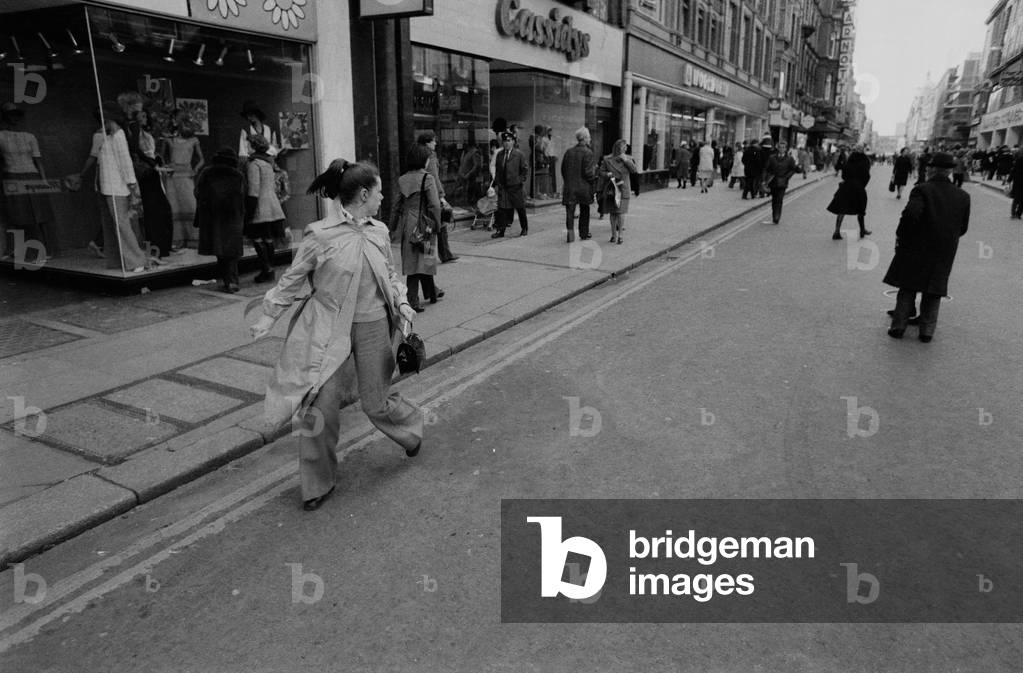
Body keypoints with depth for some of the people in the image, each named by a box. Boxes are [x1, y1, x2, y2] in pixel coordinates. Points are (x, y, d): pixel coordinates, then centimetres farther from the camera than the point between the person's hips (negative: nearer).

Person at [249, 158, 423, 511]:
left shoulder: (379, 231, 4)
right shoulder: (320, 234, -10)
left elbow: (390, 274, 17)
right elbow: (292, 279, 0)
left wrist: (402, 302, 3)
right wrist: (269, 315, 1)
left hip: (372, 327, 3)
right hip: (328, 331, -2)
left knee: (376, 402, 9)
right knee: (320, 405, -4)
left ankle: (412, 426, 44)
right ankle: (318, 484, 16)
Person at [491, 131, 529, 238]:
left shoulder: (519, 154, -3)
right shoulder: (499, 154, 10)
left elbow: (525, 169, 0)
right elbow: (497, 170, 15)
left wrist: (521, 180, -8)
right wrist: (495, 183, 7)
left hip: (516, 186, -3)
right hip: (503, 186, 3)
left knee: (520, 209, 8)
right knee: (502, 208, -2)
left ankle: (525, 228, 24)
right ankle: (500, 230, 1)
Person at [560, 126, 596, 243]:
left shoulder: (569, 151, 5)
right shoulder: (588, 152, -11)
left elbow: (563, 169, 10)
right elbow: (588, 172, -16)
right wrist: (595, 178, 1)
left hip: (569, 186, 3)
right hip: (584, 187, -3)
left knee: (570, 211, 1)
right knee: (584, 211, 14)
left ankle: (570, 232, -15)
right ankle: (583, 234, 23)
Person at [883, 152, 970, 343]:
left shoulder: (922, 190, -10)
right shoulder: (963, 197, 4)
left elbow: (911, 213, -25)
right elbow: (963, 228, 6)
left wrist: (900, 234, -12)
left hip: (915, 249, -3)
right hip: (944, 253, 3)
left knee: (907, 289, 8)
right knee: (933, 293, 12)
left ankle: (898, 327, 11)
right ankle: (927, 331, 15)